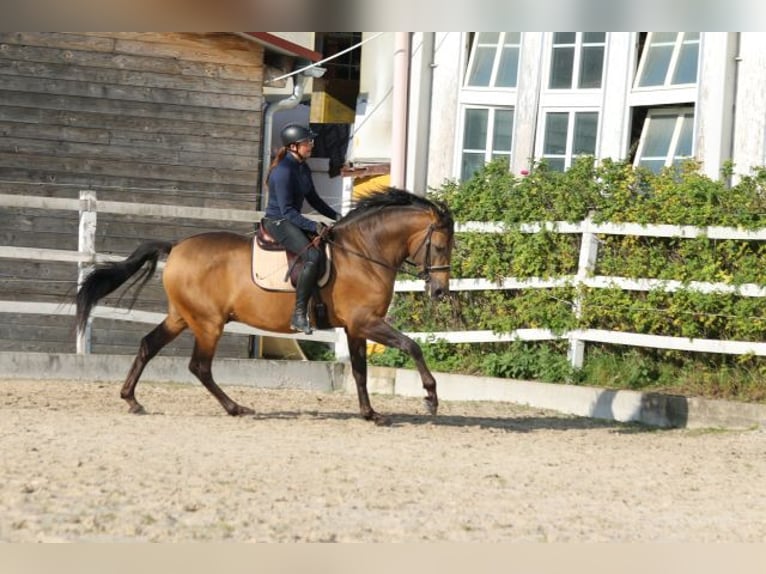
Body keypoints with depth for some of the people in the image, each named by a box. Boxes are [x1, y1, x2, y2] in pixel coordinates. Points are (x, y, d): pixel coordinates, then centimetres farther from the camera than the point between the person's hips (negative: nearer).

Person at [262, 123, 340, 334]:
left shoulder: (303, 168, 9)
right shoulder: (283, 171, -20)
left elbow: (313, 199, 19)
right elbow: (287, 210, -23)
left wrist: (336, 216, 8)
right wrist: (314, 226, -27)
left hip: (293, 220, 10)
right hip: (277, 222, -10)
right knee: (313, 256, -29)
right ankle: (299, 315, -28)